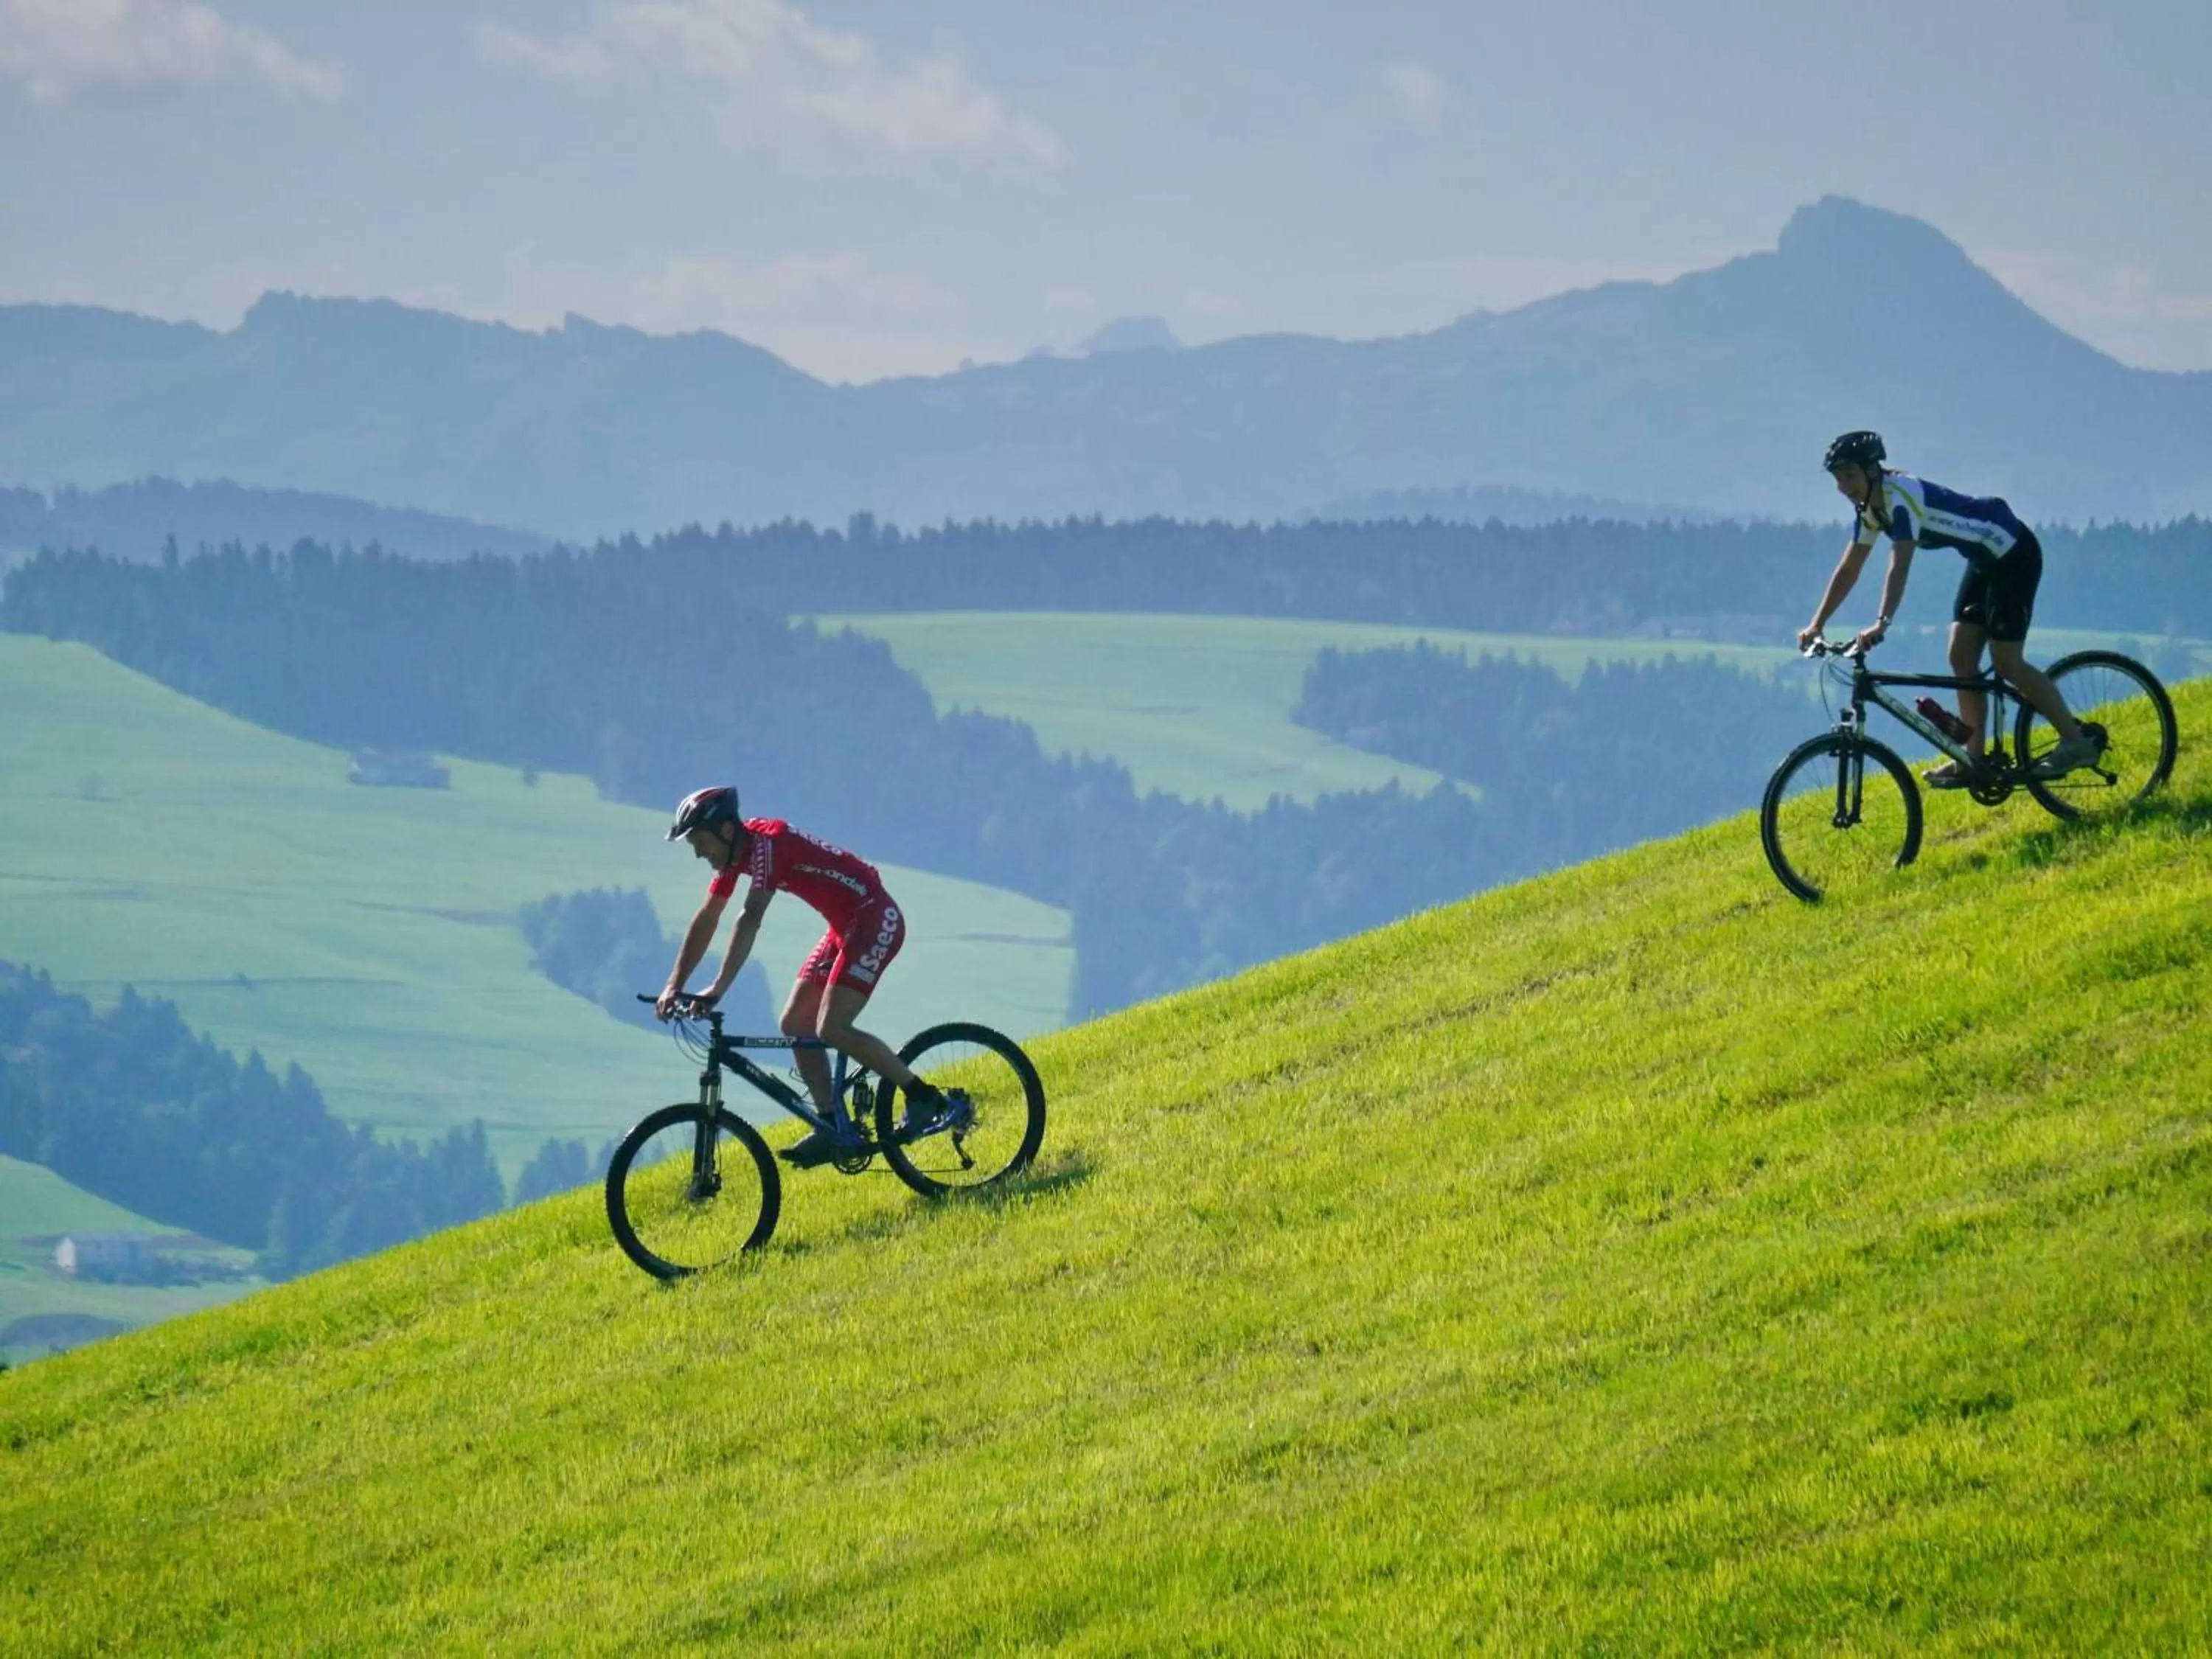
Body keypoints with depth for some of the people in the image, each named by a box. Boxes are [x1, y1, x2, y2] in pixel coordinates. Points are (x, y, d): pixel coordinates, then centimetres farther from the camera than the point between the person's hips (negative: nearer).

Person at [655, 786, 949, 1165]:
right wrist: (674, 986, 5)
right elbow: (705, 921, 11)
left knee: (831, 1029, -19)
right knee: (795, 1025, 5)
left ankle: (923, 1098, -8)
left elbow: (750, 921, -33)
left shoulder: (766, 843, -24)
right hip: (846, 926, 10)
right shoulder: (735, 852, 5)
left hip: (876, 920, -10)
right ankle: (833, 1131, 8)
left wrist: (718, 989, -38)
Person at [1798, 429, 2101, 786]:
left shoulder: (1901, 496, -25)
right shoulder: (1869, 509, 4)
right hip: (1985, 559, 10)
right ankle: (1974, 761, 8)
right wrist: (1816, 625, 3)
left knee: (2006, 662, -12)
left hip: (2013, 553, -10)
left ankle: (2076, 741, -4)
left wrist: (1881, 623, -46)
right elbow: (1848, 570, 9)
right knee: (1961, 657, 5)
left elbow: (1900, 567, -37)